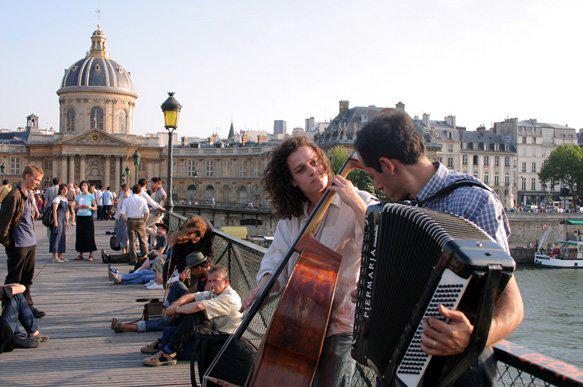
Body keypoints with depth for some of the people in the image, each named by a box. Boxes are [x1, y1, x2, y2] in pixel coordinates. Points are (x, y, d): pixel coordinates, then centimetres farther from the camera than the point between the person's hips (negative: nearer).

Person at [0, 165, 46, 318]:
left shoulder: (29, 194, 13)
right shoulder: (14, 196, -16)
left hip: (30, 242, 9)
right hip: (18, 244, -9)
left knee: (27, 277, 14)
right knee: (14, 278, 1)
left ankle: (27, 306, 23)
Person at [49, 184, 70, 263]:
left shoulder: (66, 199, 16)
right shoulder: (57, 198, -10)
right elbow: (54, 210, -16)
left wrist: (67, 221, 19)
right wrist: (55, 221, -21)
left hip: (63, 220, 9)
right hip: (57, 219, -9)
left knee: (63, 237, 10)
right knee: (57, 236, -10)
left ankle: (60, 255, 18)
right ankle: (55, 256, -9)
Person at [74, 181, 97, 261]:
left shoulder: (91, 196, 2)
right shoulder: (78, 196, 10)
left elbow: (95, 208, 2)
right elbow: (75, 207, 14)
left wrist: (89, 207, -16)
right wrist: (79, 207, -7)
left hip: (88, 217, -3)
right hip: (80, 217, 3)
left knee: (89, 236, -4)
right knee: (80, 236, 4)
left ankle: (91, 255, 1)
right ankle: (80, 254, 12)